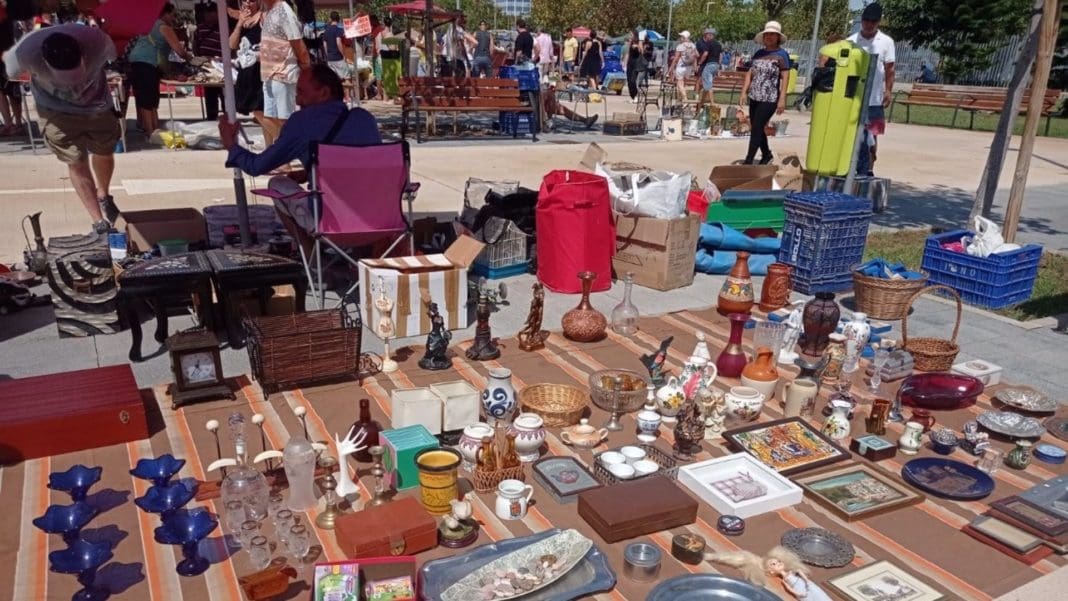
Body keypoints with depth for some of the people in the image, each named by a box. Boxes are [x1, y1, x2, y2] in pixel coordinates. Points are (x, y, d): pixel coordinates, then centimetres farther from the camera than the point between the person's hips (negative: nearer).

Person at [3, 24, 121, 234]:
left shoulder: (97, 42, -35)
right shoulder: (26, 52, -35)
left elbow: (114, 60, -9)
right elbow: (8, 70, -9)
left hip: (96, 103, 2)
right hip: (56, 109, -1)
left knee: (104, 153, 18)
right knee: (76, 163, -3)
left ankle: (104, 196, 47)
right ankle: (99, 222, 4)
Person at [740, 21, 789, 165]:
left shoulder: (782, 54, -5)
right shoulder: (758, 53, 10)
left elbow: (785, 78, -10)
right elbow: (750, 73, 13)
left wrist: (782, 99, -17)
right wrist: (744, 92, 3)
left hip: (770, 99, -6)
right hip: (754, 97, 6)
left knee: (756, 129, -10)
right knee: (757, 129, 13)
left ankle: (748, 161, -5)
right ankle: (767, 154, 32)